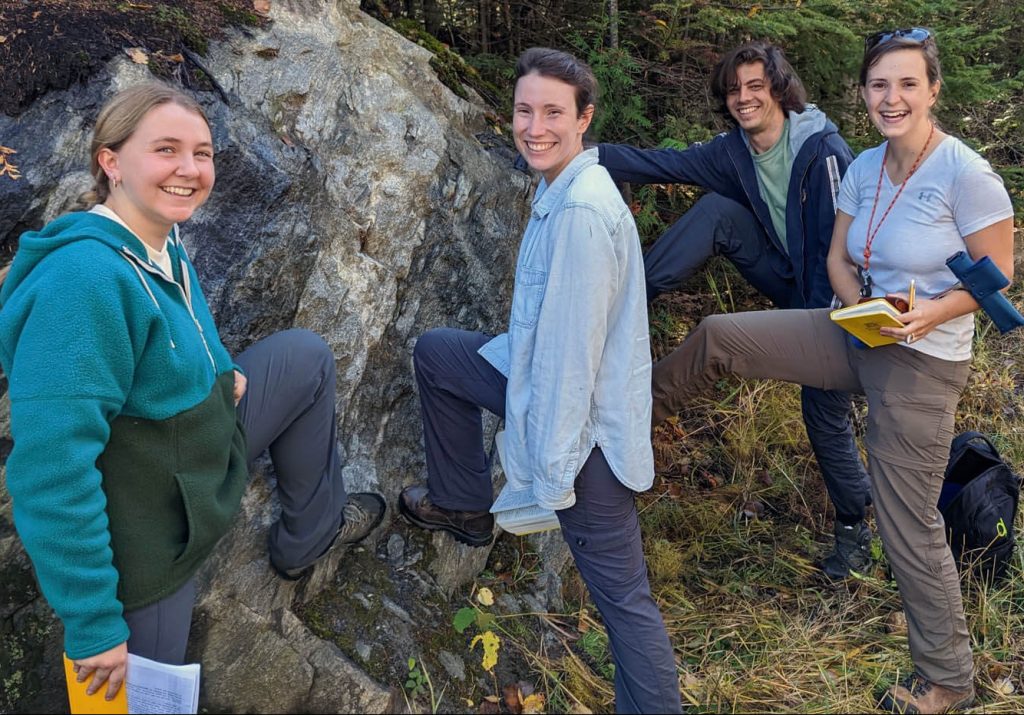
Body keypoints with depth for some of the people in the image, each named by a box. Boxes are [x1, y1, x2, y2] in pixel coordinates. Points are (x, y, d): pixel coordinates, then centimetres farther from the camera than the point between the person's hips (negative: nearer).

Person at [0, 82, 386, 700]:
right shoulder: (84, 278, -32)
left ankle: (311, 533, 26)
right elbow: (51, 473, -33)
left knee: (307, 358, 14)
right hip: (143, 532, -8)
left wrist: (220, 372, 0)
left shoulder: (165, 245, -4)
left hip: (202, 452, 9)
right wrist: (93, 627, -28)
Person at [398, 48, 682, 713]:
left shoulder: (581, 210, -27)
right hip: (550, 377, 10)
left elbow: (574, 351, -27)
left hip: (586, 422, -10)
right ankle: (464, 503, 29)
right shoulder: (564, 188, 6)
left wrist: (552, 475, -21)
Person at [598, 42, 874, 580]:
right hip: (790, 282, 5)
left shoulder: (823, 150, -22)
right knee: (716, 211, -13)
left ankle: (854, 528, 22)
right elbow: (662, 164, -8)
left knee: (825, 415, -1)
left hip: (830, 299, -5)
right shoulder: (734, 151, -4)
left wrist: (825, 322, -23)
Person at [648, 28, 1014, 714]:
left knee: (910, 527, 2)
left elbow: (997, 277, -11)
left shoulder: (966, 174, -18)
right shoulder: (864, 167, 2)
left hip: (923, 363, -6)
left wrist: (929, 313, -26)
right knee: (716, 336, 1)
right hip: (856, 337, 7)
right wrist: (865, 306, -9)